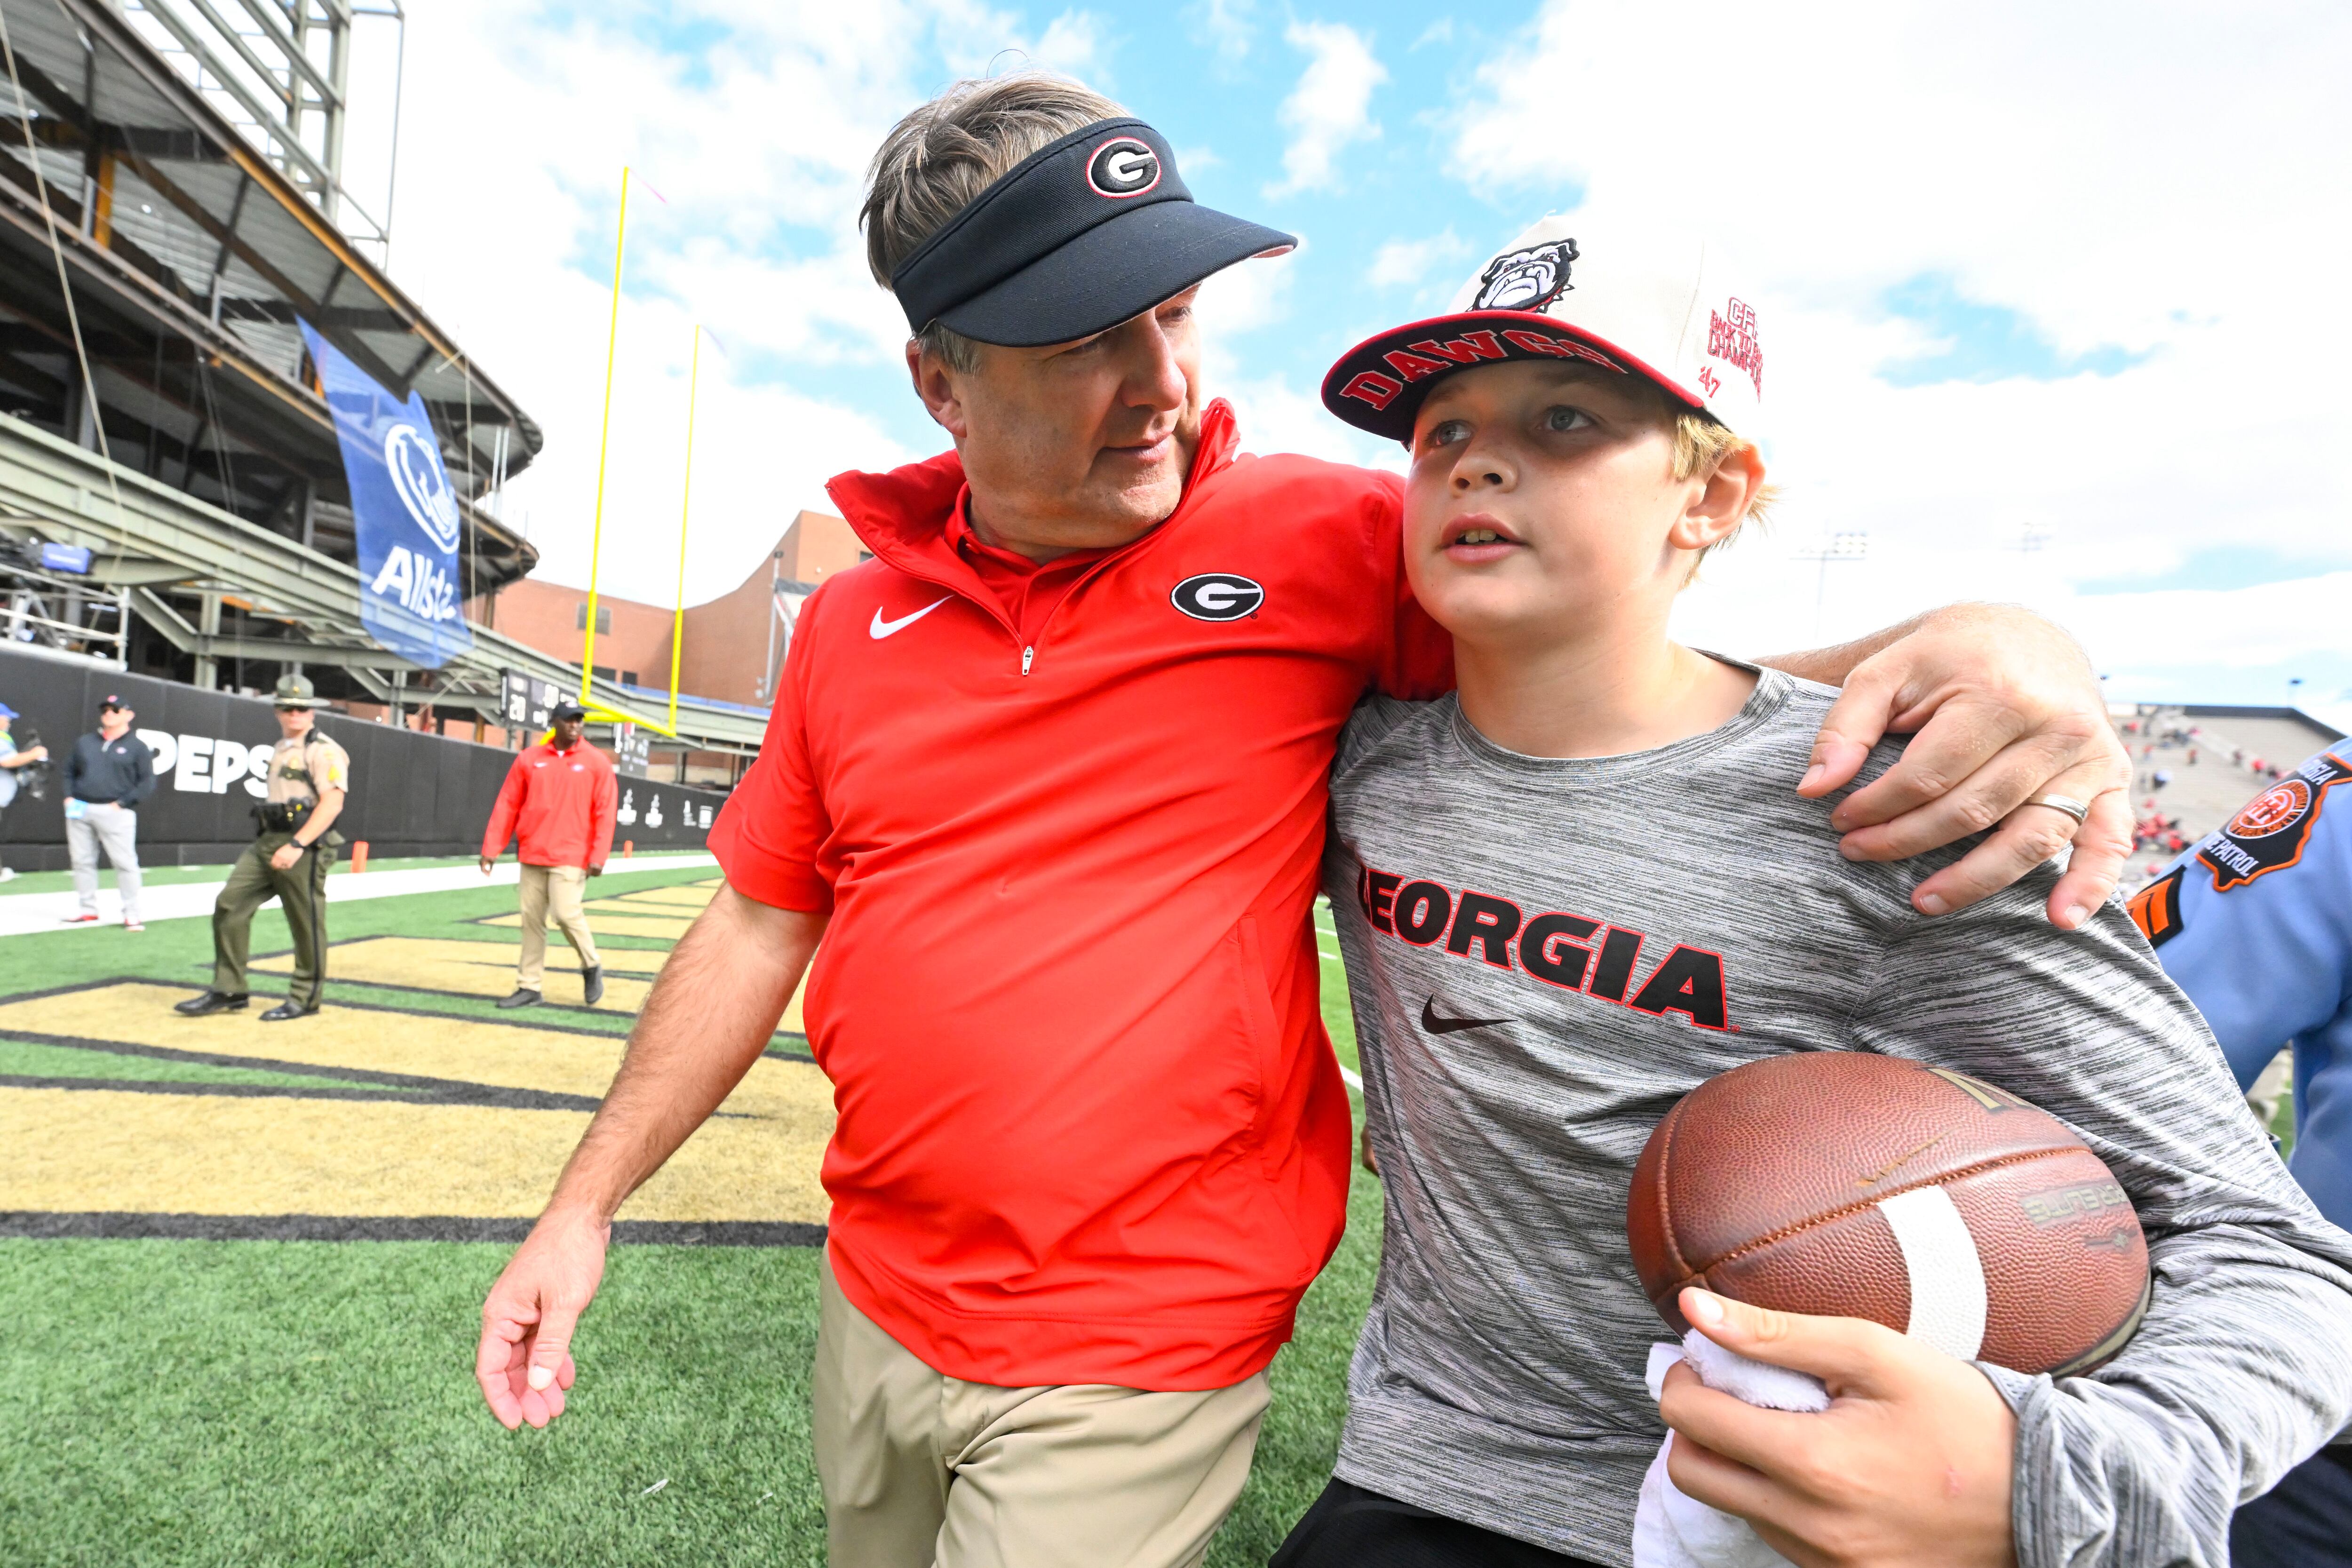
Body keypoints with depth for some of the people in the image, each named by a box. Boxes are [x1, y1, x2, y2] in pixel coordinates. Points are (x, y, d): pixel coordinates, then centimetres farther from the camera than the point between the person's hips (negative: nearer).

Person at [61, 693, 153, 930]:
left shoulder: (137, 747, 2)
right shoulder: (85, 742, 16)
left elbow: (147, 783, -3)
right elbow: (69, 771, 22)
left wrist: (122, 803, -12)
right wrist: (69, 797, 5)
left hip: (115, 813, -5)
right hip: (80, 810, 5)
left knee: (125, 863, -8)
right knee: (81, 861, 10)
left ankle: (131, 915, -4)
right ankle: (88, 910, 21)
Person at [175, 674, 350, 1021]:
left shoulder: (324, 751, -9)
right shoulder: (279, 749, 19)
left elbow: (333, 802, -20)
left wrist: (297, 845, -27)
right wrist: (274, 843, 21)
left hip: (304, 846, -8)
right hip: (266, 842, 8)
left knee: (306, 924, -1)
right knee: (229, 905, 2)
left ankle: (304, 999, 11)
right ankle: (228, 991, 12)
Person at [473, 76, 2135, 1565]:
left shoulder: (1325, 539, -13)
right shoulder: (854, 618, 0)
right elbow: (757, 928, 6)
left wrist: (1958, 641, -29)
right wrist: (586, 1203, 7)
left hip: (1141, 1368, -4)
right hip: (873, 1306, 5)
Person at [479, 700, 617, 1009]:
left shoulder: (598, 763, -1)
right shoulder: (529, 759, 7)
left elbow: (605, 813, -5)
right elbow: (507, 806, 7)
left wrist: (598, 856, -12)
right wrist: (491, 849, 2)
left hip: (570, 857, -3)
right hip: (532, 856, 4)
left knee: (567, 914, -12)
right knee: (532, 920, 6)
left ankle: (591, 967, 13)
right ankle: (529, 987, 14)